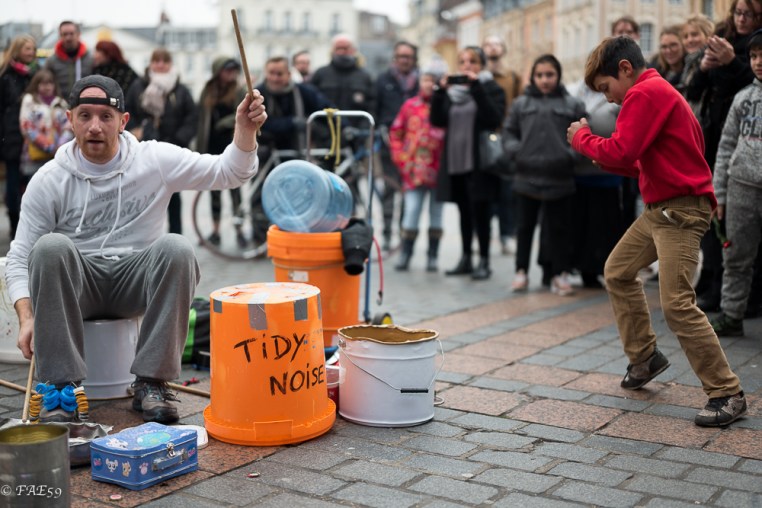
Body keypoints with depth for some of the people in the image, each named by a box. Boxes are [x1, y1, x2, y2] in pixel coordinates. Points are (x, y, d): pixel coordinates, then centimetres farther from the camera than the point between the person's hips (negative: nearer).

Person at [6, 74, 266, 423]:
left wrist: (245, 130, -25)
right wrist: (27, 317, -19)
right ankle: (60, 386, -26)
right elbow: (20, 257, -2)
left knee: (176, 248, -30)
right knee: (50, 247, -31)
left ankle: (151, 382, -24)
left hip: (136, 279, 0)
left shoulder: (156, 160, -1)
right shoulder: (49, 180, -2)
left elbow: (227, 172, -4)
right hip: (76, 283, 0)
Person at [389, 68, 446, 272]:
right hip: (414, 170, 1)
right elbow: (395, 133, 11)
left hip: (438, 170, 0)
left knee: (436, 213, 9)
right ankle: (405, 255, 4)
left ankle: (432, 257, 17)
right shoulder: (410, 106, 5)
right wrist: (400, 157, 5)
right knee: (411, 210, -5)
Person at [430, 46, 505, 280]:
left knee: (480, 212, -2)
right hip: (454, 162, 5)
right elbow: (437, 120, 4)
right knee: (464, 213, 12)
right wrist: (440, 91, -8)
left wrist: (476, 88, -18)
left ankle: (484, 261, 6)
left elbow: (494, 119, -17)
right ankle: (466, 259, 20)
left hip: (480, 163, -5)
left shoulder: (491, 89, 0)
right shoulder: (451, 89, 13)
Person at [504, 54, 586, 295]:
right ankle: (521, 272, 22)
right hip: (526, 178, 2)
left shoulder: (572, 105, 0)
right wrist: (515, 150, -6)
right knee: (524, 227, 11)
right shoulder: (521, 104, 5)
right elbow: (509, 131, 11)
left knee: (559, 228, 7)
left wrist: (571, 154, -13)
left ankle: (560, 274, 17)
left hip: (559, 179, -1)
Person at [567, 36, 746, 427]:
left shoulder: (645, 92, -14)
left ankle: (727, 394, -6)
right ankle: (644, 358, 31)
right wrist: (606, 161, 6)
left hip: (681, 210, -11)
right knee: (617, 271, 19)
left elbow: (622, 152, -23)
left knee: (676, 303, -14)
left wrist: (582, 138, -5)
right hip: (659, 208, 11)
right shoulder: (657, 91, 19)